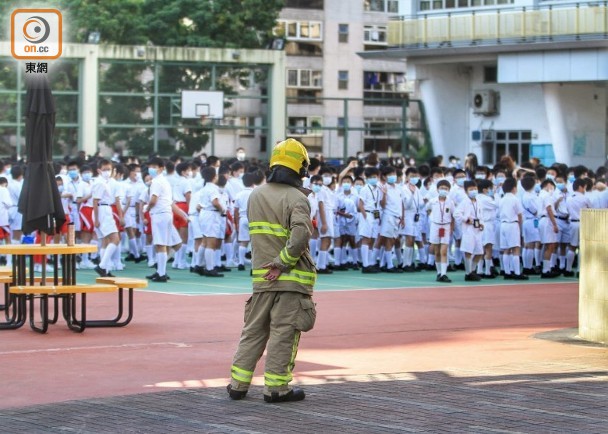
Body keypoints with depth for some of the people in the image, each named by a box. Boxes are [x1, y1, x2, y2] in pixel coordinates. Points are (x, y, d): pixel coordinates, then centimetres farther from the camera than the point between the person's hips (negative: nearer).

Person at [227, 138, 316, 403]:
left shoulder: (255, 196, 9)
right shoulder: (296, 198, -12)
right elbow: (301, 235, -26)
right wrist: (284, 262, -17)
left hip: (262, 277, 6)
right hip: (291, 279, -6)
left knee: (253, 331, 14)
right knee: (283, 334, 1)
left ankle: (238, 384, 16)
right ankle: (276, 388, 4)